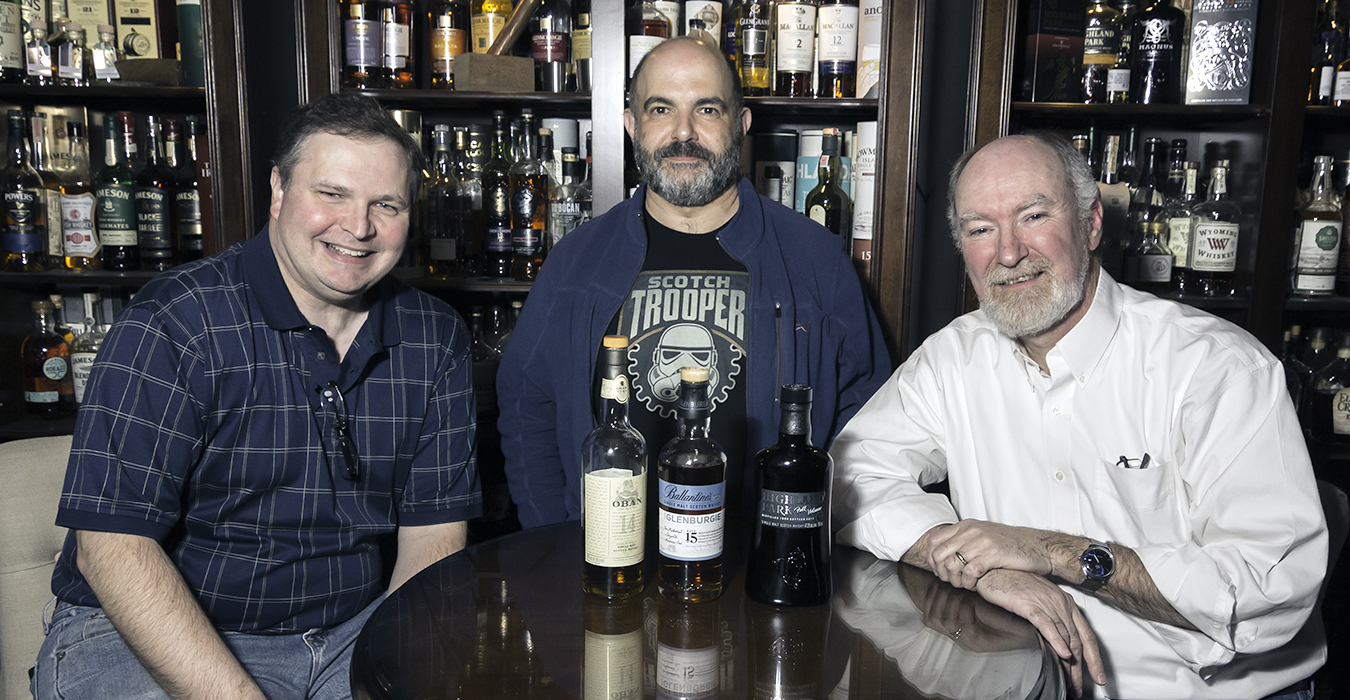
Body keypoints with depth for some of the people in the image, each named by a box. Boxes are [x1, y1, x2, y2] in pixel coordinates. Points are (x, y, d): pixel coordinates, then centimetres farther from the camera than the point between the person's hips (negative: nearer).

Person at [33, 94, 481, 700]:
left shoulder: (435, 339, 0)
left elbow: (432, 533, 0)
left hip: (354, 628, 4)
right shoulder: (174, 324, -13)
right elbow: (112, 545, -18)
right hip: (142, 638, -3)